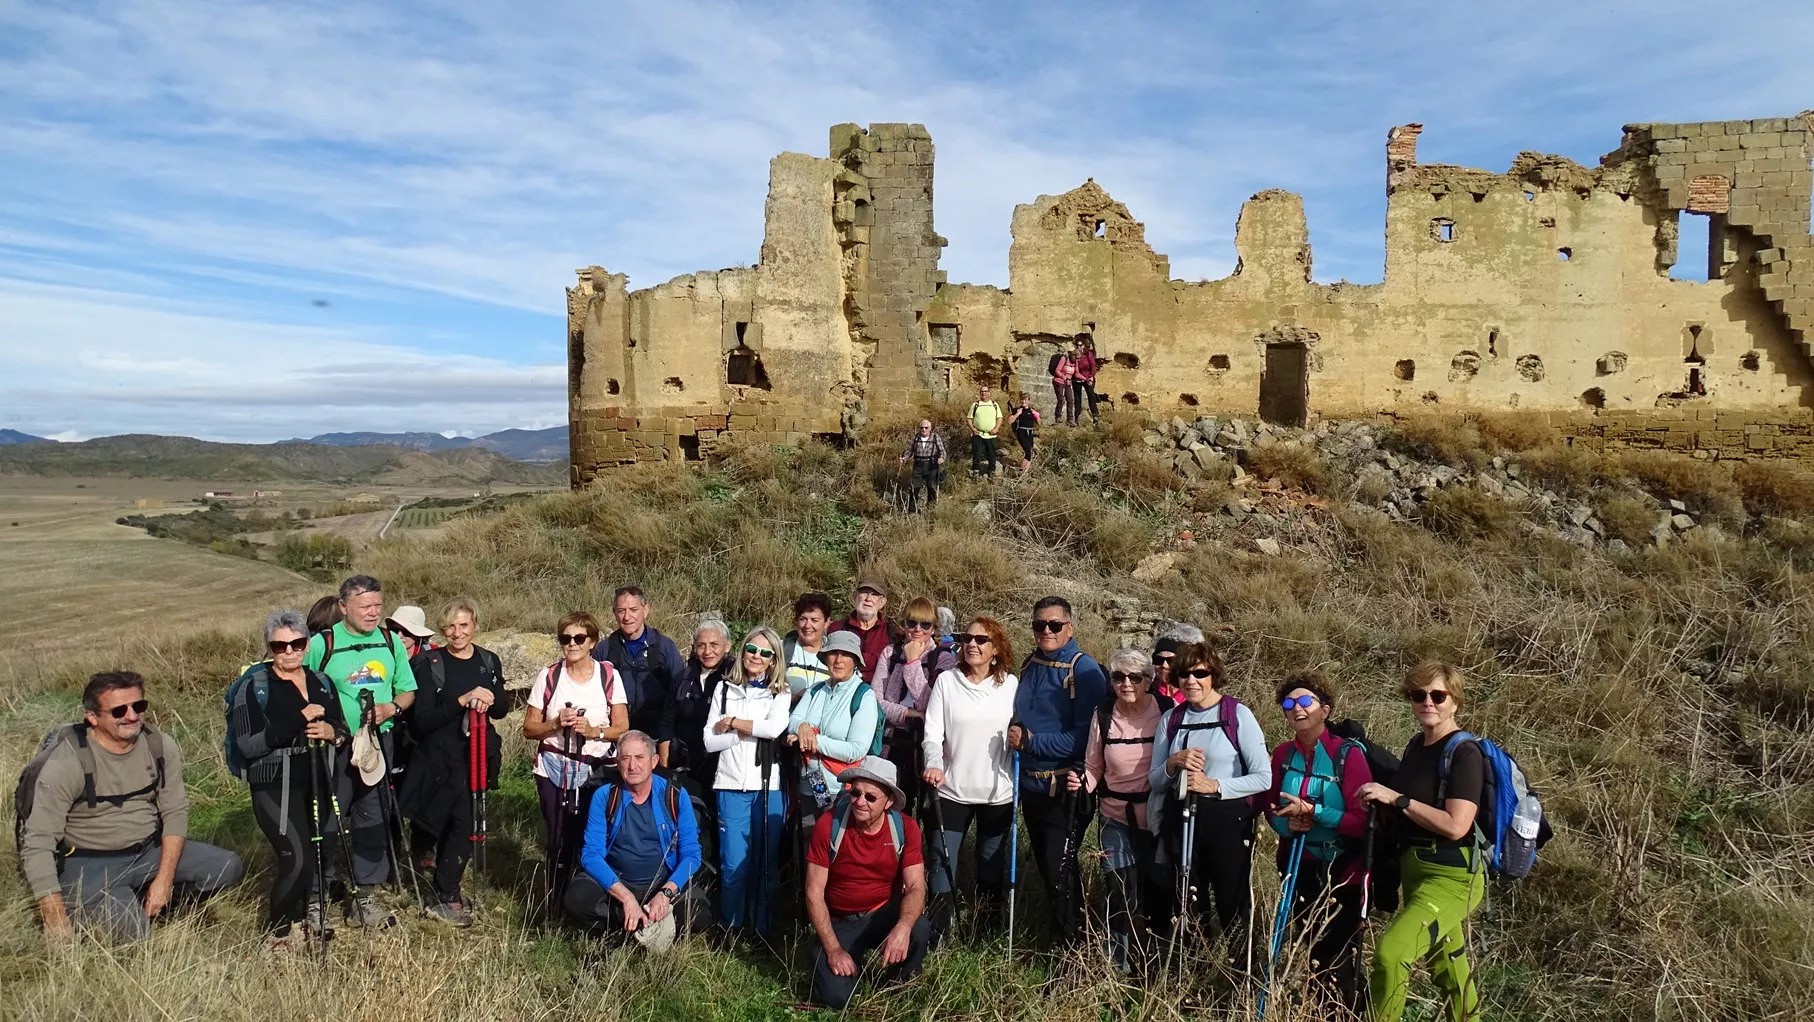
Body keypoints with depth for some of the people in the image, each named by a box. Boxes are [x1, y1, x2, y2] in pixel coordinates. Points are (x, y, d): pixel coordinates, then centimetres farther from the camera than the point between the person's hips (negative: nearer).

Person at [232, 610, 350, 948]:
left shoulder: (321, 682, 10)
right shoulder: (254, 686, -5)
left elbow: (345, 732, 14)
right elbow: (246, 745, -15)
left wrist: (332, 733, -10)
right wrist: (297, 723, -24)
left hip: (320, 783, 5)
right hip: (276, 787, -5)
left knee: (327, 850, 4)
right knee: (297, 860, -15)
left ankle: (310, 908, 33)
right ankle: (277, 931, 8)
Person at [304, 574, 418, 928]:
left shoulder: (390, 641, 6)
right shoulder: (321, 644, -7)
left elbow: (408, 691, 11)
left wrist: (390, 708, -8)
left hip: (379, 743, 4)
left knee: (374, 819, 10)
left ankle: (365, 895, 21)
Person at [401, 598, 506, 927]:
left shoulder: (489, 661, 5)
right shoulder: (430, 664, -8)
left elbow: (502, 710, 8)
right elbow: (422, 719, -15)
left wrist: (488, 700, -14)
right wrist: (462, 701, -27)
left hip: (480, 755, 4)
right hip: (443, 757, -4)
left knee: (457, 821, 12)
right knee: (464, 821, -11)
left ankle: (447, 889, 29)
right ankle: (446, 899, 1)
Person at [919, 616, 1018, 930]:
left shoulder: (1011, 684, 1)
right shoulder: (946, 680, -4)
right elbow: (932, 732, -7)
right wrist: (934, 763, -24)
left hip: (998, 793, 1)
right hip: (953, 790, -1)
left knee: (991, 864, 14)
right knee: (943, 860, 1)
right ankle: (937, 929, 14)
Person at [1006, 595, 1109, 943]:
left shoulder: (1084, 670, -14)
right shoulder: (1030, 665, 5)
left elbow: (1084, 737, -20)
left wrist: (1030, 741, -20)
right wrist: (1015, 736, 1)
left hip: (1066, 788, -7)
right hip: (1031, 783, 7)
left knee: (1059, 872, -5)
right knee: (1045, 865, 18)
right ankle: (1059, 932, 35)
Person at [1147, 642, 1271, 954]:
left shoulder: (1238, 714, -6)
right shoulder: (1171, 718, 6)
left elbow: (1263, 778, -9)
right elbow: (1154, 782, 7)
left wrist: (1215, 785, -18)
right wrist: (1174, 763, -12)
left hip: (1228, 820, -4)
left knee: (1233, 906, 5)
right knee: (1184, 907, 14)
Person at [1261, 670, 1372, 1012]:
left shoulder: (1349, 754, -17)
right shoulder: (1283, 754, -1)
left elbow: (1362, 819, -20)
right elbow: (1271, 809, 8)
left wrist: (1312, 811, -27)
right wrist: (1287, 824, -13)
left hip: (1341, 871, -5)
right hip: (1298, 868, 5)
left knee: (1340, 956, 5)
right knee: (1313, 951, 19)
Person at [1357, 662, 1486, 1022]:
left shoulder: (1465, 753, -15)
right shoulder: (1416, 745, 8)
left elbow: (1455, 826, -24)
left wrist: (1396, 798, -20)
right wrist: (1383, 801, 3)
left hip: (1453, 877, -9)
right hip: (1414, 869, 9)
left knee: (1390, 953, -23)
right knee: (1448, 968, 21)